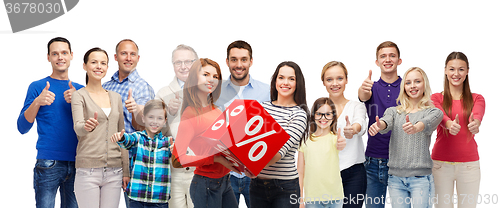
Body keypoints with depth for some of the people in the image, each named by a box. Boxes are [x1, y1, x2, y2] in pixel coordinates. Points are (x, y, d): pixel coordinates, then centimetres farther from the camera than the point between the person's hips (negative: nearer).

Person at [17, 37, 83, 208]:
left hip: (76, 162, 3)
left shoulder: (80, 89, 13)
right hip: (48, 163, -3)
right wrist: (37, 102, -16)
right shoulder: (37, 87, 4)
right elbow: (22, 128, -1)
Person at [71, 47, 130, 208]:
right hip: (88, 169, -4)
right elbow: (77, 127, -17)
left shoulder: (115, 97, 15)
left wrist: (126, 170, 10)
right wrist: (87, 127, -41)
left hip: (114, 170, 4)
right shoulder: (79, 95, 1)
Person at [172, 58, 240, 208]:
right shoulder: (191, 114, -15)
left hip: (225, 181, 7)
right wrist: (216, 159, -22)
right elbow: (177, 160, -20)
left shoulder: (216, 111, 6)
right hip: (206, 185, -7)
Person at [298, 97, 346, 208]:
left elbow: (339, 145, -28)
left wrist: (340, 145, -51)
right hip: (312, 197, 1)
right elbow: (300, 171, 6)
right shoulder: (305, 140, 3)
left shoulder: (335, 137, -2)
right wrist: (300, 198, 6)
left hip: (334, 197, -1)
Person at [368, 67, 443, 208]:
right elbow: (386, 123, -10)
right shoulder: (393, 111, 12)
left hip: (421, 177, -3)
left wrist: (415, 128, -43)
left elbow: (427, 124, -19)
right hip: (396, 177, 3)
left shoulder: (434, 112, 4)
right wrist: (379, 125, -35)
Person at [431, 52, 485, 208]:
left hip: (469, 164, 1)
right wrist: (449, 124, -41)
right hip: (441, 164, -1)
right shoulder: (436, 98, 5)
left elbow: (477, 114, -16)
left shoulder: (477, 99, 7)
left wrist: (475, 123, -41)